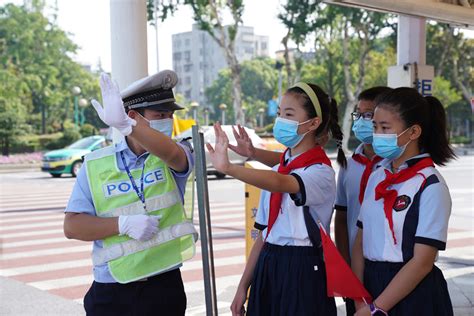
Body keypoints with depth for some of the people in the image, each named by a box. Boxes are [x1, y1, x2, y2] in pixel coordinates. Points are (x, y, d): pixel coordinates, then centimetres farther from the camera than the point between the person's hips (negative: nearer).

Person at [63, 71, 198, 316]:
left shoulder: (176, 159, -3)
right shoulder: (95, 165, -1)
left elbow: (171, 153, -29)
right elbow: (72, 226, -4)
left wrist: (124, 125, -47)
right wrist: (123, 224, -20)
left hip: (165, 286, 0)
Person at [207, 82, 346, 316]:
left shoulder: (321, 173, -12)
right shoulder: (275, 171, 10)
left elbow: (280, 184, -34)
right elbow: (264, 233, 12)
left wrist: (228, 168, -48)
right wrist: (243, 286, 11)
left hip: (302, 272, -6)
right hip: (267, 269, 6)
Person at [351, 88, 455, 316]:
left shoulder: (430, 186, -13)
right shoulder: (376, 178, 5)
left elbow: (422, 262, -15)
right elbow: (361, 243, 5)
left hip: (413, 295, -5)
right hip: (372, 286, 5)